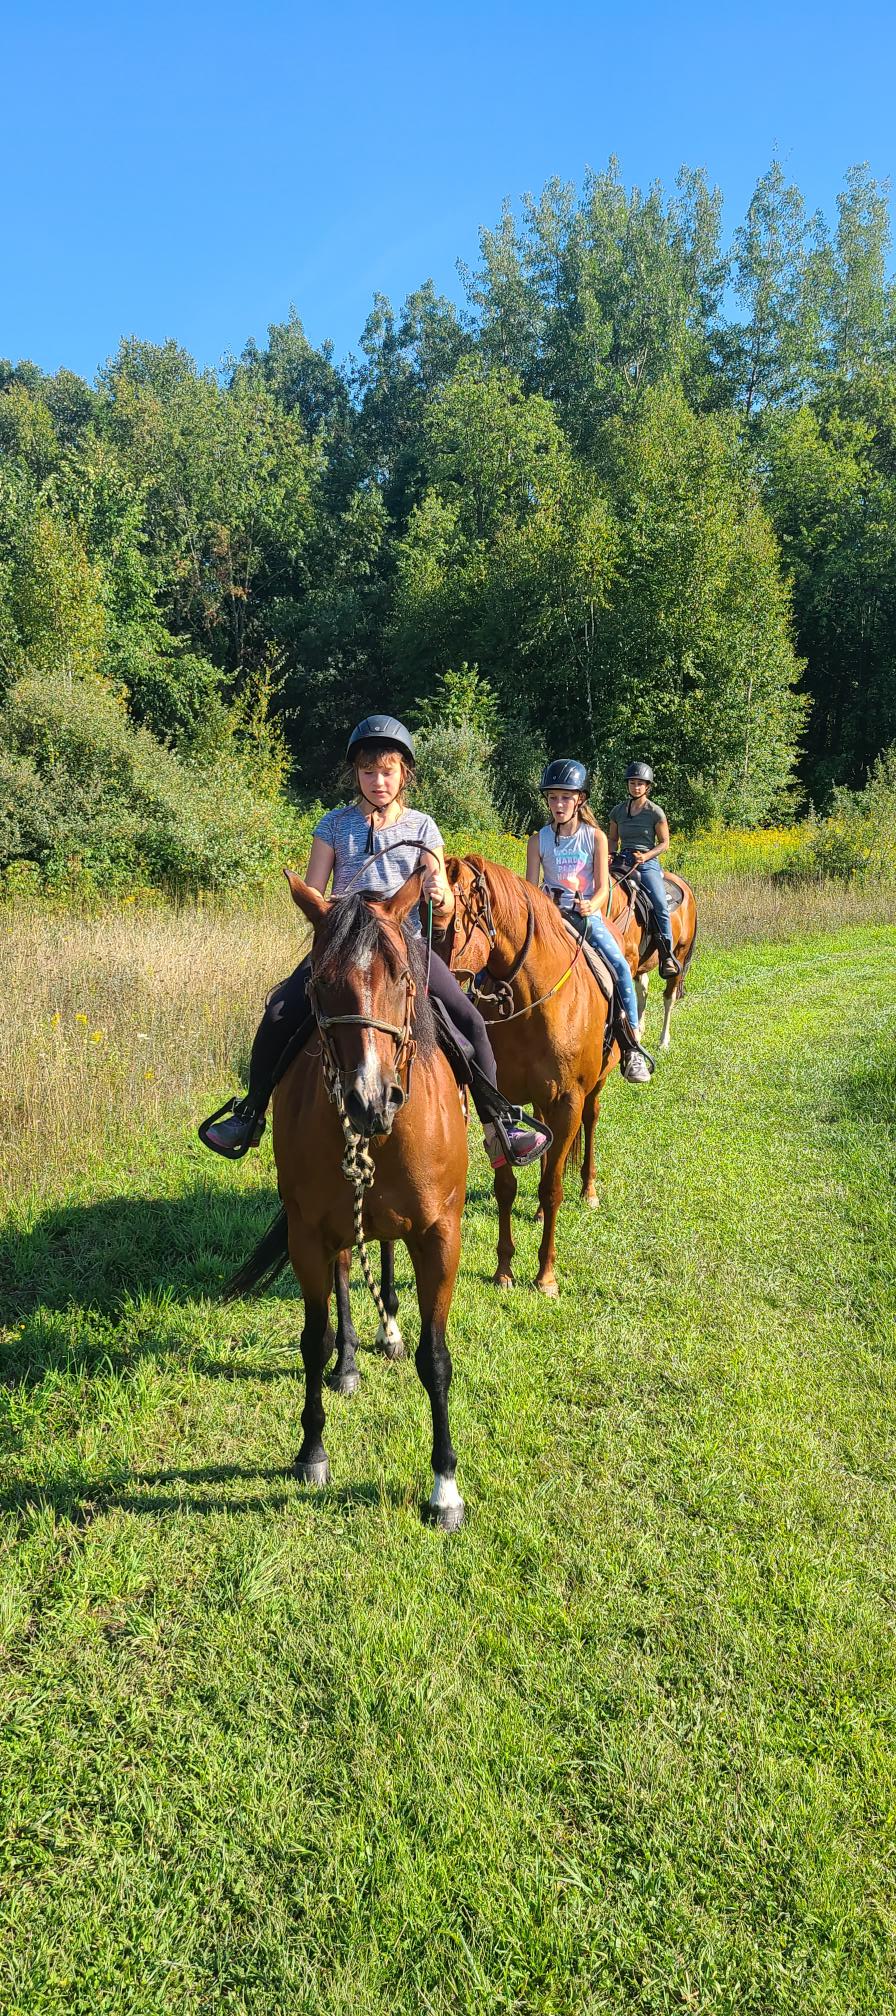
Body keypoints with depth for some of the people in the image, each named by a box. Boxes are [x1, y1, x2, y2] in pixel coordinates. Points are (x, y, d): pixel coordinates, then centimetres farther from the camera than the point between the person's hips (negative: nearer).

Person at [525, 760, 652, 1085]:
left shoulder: (595, 837, 2)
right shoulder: (539, 840, 4)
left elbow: (603, 888, -4)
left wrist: (591, 906, -25)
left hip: (588, 915, -1)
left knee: (618, 964, -27)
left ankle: (632, 1048, -20)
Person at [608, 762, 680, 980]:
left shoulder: (656, 812, 3)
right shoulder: (618, 811, 13)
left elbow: (664, 843, 4)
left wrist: (645, 856, -13)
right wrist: (611, 854, 1)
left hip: (648, 863, -3)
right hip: (622, 862, 3)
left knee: (660, 905, -25)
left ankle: (667, 956, -21)